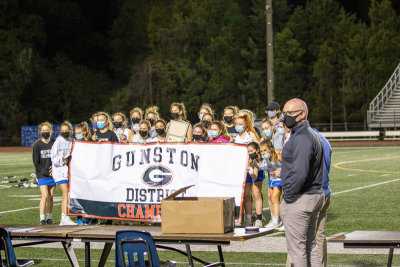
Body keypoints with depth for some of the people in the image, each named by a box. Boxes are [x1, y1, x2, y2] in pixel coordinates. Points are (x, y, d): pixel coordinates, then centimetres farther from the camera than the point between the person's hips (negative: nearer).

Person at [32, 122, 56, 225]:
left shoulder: (54, 143, 4)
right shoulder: (37, 145, 0)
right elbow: (36, 162, -1)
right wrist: (45, 172, -10)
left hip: (53, 174, 2)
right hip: (42, 175, -2)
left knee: (51, 197, 5)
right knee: (45, 195, -13)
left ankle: (49, 217, 15)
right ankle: (42, 218, -9)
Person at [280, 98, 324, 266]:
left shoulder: (301, 138, -18)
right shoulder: (311, 135, 16)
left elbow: (299, 172, -27)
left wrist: (288, 197, -16)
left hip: (299, 200, -10)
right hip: (315, 196, 10)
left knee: (296, 248, -3)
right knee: (310, 245, 16)